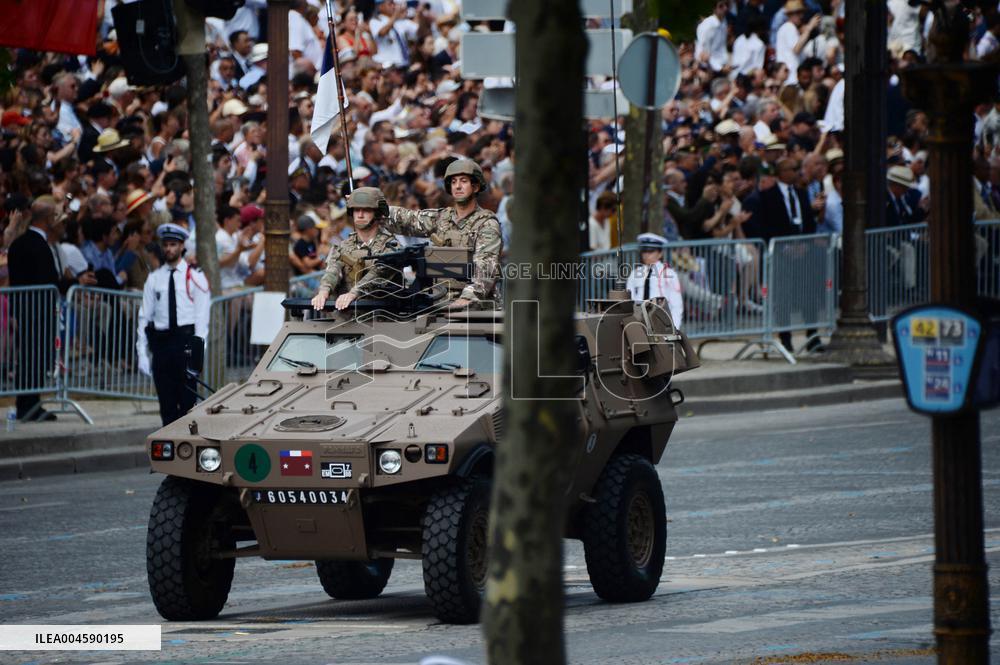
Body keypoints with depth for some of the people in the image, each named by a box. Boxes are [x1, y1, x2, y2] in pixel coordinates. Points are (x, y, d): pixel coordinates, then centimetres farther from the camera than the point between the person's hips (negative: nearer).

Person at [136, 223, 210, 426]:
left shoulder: (195, 277, 3)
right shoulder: (154, 278, 10)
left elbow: (202, 315, 0)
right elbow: (145, 316, 9)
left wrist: (197, 349, -9)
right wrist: (142, 353, 2)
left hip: (185, 340, -3)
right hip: (161, 340, 3)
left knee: (187, 401, -6)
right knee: (166, 403, 3)